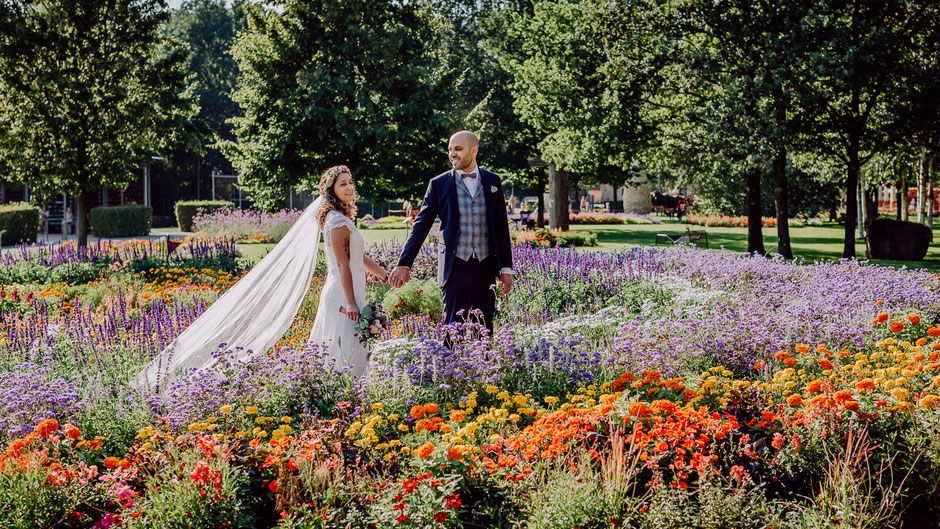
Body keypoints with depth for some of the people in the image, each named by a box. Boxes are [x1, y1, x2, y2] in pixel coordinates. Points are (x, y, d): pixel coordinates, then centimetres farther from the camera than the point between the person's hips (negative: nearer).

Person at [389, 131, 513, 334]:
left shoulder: (492, 181, 8)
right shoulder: (439, 184, 1)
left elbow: (501, 226, 10)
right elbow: (421, 226, 1)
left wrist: (506, 268, 7)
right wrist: (404, 264, -5)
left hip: (486, 266, 2)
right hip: (456, 267, -2)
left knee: (484, 329, 8)